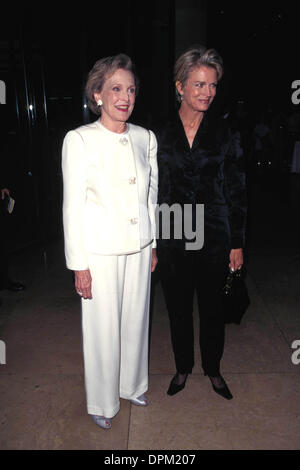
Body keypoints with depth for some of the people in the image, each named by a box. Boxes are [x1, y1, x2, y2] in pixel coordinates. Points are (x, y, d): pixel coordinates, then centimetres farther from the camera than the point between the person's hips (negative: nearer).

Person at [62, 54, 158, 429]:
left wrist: (153, 245, 13)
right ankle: (103, 402, 35)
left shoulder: (145, 138, 3)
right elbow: (72, 207, -10)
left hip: (139, 248, 5)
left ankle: (132, 385, 44)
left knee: (135, 320, 18)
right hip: (100, 252, -4)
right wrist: (79, 264, -10)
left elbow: (151, 195, 10)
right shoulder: (79, 140, -11)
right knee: (102, 328, 9)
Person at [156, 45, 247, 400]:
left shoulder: (224, 132, -2)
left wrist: (237, 243, -2)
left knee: (212, 307, 14)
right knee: (178, 308, 15)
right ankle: (183, 367, 39)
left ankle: (213, 369, 39)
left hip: (214, 237, 0)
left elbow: (236, 191, 0)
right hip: (173, 238, 1)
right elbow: (151, 192, 1)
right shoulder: (160, 134, -1)